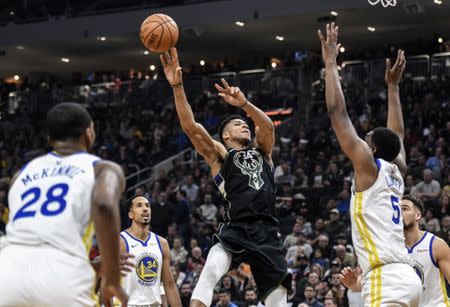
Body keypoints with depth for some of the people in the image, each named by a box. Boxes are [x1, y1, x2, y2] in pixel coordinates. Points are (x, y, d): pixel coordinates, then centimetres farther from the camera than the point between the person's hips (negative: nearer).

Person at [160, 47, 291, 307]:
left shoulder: (262, 152, 20)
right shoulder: (219, 154, 11)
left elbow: (268, 127, 0)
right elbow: (191, 127, -3)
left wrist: (244, 104, -18)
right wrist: (177, 85, -13)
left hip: (268, 233, 4)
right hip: (236, 230, -3)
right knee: (210, 273, -30)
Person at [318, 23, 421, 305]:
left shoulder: (369, 166, 1)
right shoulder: (397, 171, 20)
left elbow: (337, 112, 0)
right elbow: (397, 133, 39)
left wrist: (331, 62, 7)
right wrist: (393, 85, 42)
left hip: (387, 279, -9)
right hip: (406, 277, 9)